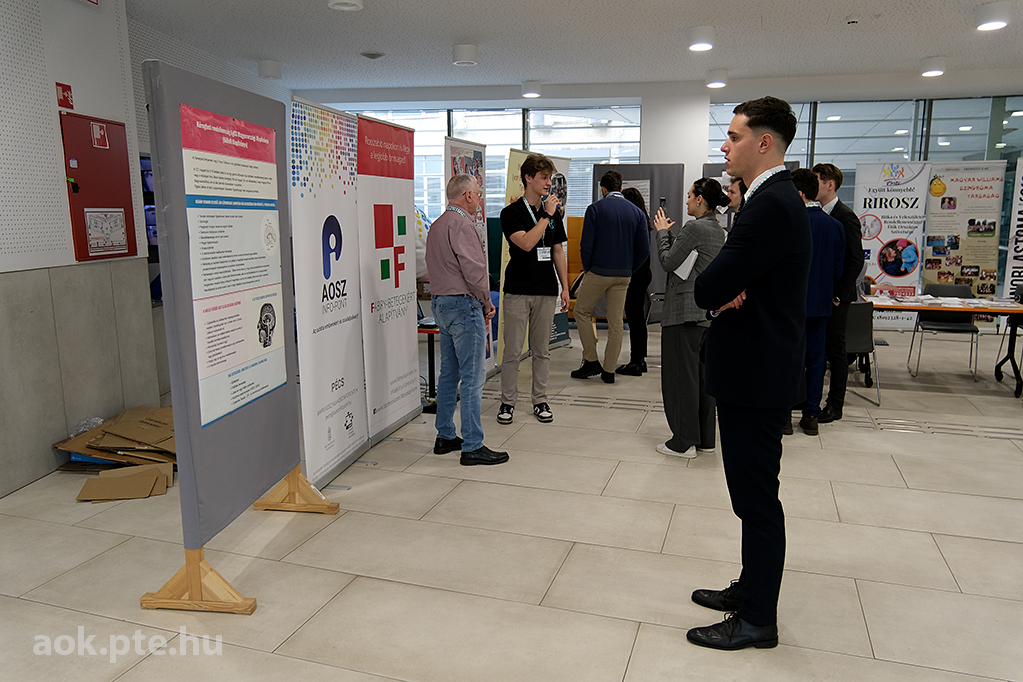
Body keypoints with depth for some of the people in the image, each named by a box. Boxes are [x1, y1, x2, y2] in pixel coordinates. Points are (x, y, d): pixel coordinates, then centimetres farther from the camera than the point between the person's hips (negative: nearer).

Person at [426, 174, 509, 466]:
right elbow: (473, 269, -20)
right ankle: (472, 447, -1)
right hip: (464, 304, -10)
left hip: (441, 303, 10)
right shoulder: (462, 224, -15)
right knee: (472, 377, -6)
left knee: (449, 374, 15)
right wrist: (487, 302, -5)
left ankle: (445, 437, 24)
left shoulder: (437, 225, 16)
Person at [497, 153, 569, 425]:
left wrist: (565, 287, 9)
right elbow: (526, 243, -21)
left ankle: (540, 401, 20)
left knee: (541, 350, 10)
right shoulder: (511, 213, -5)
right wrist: (546, 215, -16)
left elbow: (558, 251, 14)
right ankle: (507, 402, 13)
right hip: (517, 291, -4)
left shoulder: (554, 212, 11)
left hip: (546, 291, 4)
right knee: (512, 351, 0)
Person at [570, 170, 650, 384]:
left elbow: (586, 244, -10)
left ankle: (591, 361, 10)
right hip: (624, 275, 4)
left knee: (582, 312, 13)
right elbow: (644, 249, 2)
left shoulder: (595, 208, -5)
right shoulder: (637, 212, 6)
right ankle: (609, 370, 12)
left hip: (598, 272, -4)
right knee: (616, 321, 8)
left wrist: (587, 268, 4)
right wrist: (629, 269, 13)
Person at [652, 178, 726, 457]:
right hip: (708, 311, 9)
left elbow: (668, 262, -11)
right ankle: (705, 438, 22)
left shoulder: (695, 228, -15)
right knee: (703, 374, 14)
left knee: (681, 374, -1)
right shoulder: (719, 231, 12)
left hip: (684, 312, -9)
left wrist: (662, 231, 2)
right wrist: (669, 230, 14)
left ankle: (684, 442, 5)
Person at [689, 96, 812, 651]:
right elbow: (718, 287, 11)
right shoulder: (773, 199, 14)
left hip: (756, 376, -10)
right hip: (754, 370, 10)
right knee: (753, 493, 20)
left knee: (757, 498, 2)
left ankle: (757, 620, 17)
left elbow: (707, 288, -24)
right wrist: (726, 294, -9)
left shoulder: (772, 205, -20)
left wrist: (718, 292, -4)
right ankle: (752, 588, 36)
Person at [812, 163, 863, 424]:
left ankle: (835, 405, 11)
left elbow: (856, 260, -16)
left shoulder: (845, 216, -13)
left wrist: (839, 294, -18)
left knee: (834, 350, 1)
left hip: (835, 296, -8)